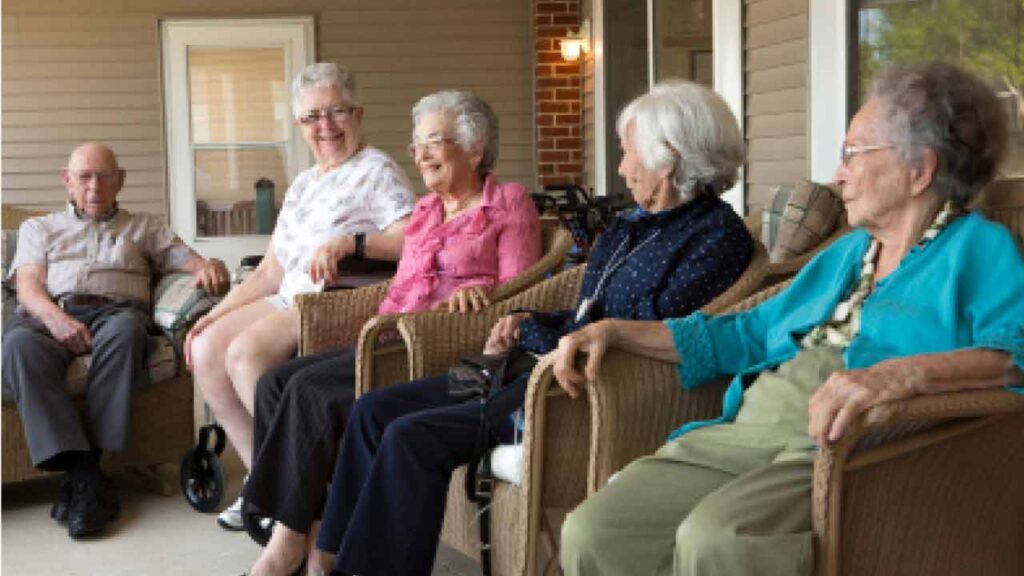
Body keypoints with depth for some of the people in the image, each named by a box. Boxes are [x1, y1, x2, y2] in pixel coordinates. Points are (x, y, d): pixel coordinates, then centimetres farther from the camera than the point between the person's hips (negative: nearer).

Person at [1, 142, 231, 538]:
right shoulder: (39, 228, 31)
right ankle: (84, 473, -42)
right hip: (48, 315, 1)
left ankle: (82, 471, -39)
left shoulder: (144, 228, 32)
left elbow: (188, 259, 17)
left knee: (125, 329, -40)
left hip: (116, 312, 0)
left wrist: (208, 267, -10)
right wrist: (55, 317, -12)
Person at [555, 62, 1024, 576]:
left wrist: (903, 374, -32)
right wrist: (616, 332, 23)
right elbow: (745, 334, 33)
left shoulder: (977, 248, 6)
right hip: (742, 432, 7)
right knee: (590, 533, -16)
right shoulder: (847, 251, 29)